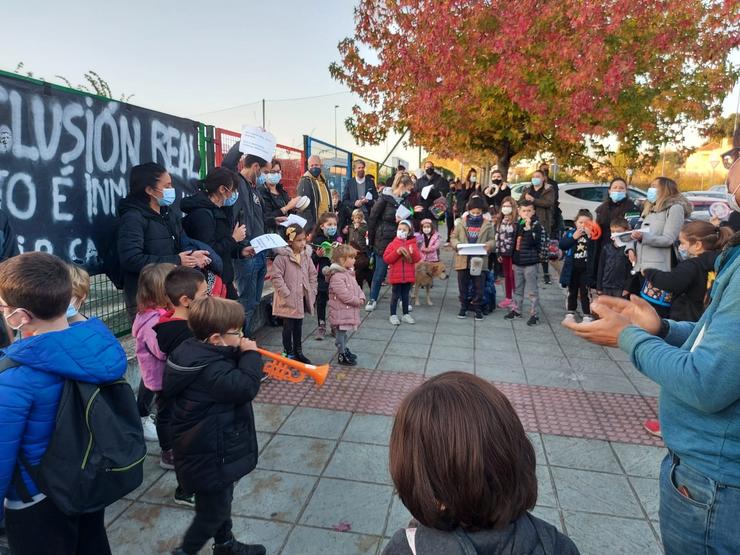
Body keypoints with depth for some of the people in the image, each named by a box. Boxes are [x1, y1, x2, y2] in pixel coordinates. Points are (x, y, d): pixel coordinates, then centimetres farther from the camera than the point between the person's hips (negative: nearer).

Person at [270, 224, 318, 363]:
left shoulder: (306, 255, 4)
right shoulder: (282, 257, -15)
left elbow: (312, 274, 11)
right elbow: (277, 277, -17)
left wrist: (312, 292, 4)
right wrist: (287, 294, -20)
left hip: (302, 298, 6)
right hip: (289, 299, -6)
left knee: (299, 325, 17)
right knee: (288, 326, 6)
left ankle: (298, 352, 30)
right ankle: (289, 353, 20)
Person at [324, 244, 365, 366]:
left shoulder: (349, 272, 11)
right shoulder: (337, 276, -23)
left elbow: (356, 287, 14)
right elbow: (344, 295, -27)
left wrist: (361, 298, -4)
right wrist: (357, 301, -16)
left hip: (348, 310, 9)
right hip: (341, 311, -9)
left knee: (344, 332, 22)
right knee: (341, 332, 2)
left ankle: (344, 349, 36)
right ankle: (342, 356, 12)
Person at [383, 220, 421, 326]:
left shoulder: (413, 244, 4)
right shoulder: (393, 244, -2)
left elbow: (417, 259, -2)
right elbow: (386, 259, -9)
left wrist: (413, 252, -21)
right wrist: (397, 252, -19)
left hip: (409, 275, 2)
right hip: (396, 275, -2)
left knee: (405, 295, 12)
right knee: (396, 295, 4)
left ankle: (406, 315, 23)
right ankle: (393, 315, 14)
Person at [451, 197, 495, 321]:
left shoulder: (487, 225, 5)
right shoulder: (461, 222, 5)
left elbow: (492, 240, 6)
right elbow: (453, 238, 6)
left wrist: (489, 245, -17)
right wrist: (457, 244, -15)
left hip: (479, 260, 0)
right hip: (463, 260, 1)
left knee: (479, 286, 4)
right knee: (463, 285, 8)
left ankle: (478, 308, 16)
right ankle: (463, 307, 21)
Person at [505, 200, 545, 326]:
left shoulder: (536, 225, -9)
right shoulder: (518, 225, 9)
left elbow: (534, 241, -24)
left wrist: (528, 227, -29)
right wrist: (513, 260, 18)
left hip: (530, 263, -6)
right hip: (518, 262, 6)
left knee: (532, 291, -2)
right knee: (518, 289, 17)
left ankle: (534, 314, 5)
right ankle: (516, 310, 29)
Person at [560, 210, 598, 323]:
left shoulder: (593, 234, -3)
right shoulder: (570, 232, 1)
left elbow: (595, 249, -16)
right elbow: (562, 245, -11)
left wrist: (590, 236, -23)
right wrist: (574, 237, -18)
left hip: (586, 269, -2)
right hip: (571, 268, 2)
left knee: (585, 293, 3)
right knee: (572, 292, 14)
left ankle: (587, 315, 10)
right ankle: (570, 313, 26)